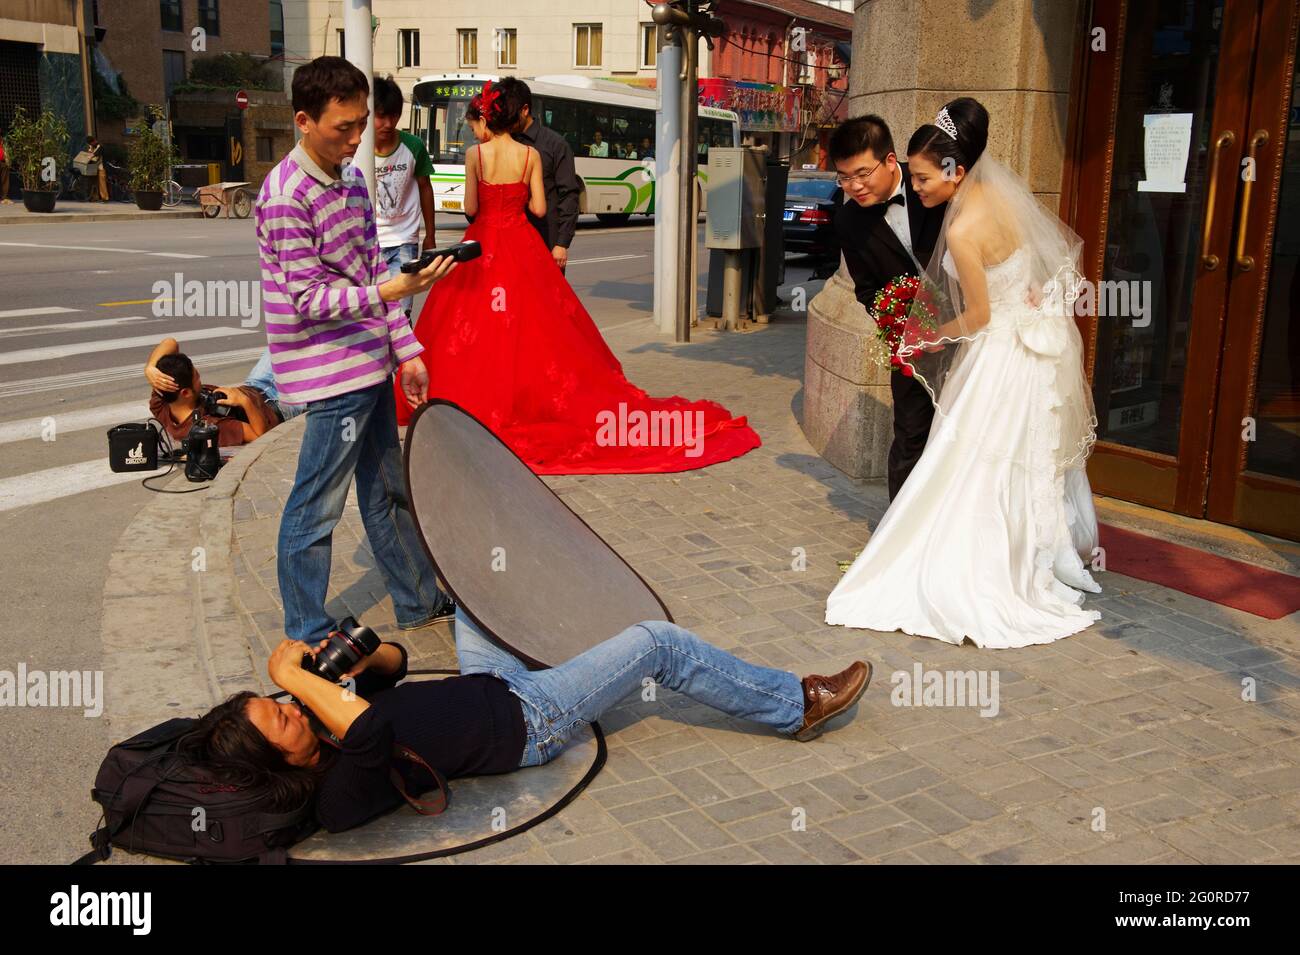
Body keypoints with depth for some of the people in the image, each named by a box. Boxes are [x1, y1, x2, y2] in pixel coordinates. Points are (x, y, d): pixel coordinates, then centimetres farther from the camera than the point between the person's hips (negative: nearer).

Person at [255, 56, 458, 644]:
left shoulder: (350, 181, 10)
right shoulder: (286, 196, -17)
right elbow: (307, 300, -18)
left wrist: (406, 350, 11)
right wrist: (390, 292, -30)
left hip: (370, 364, 9)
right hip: (330, 375, -9)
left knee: (387, 492, 19)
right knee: (316, 510, 3)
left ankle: (419, 603, 34)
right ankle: (307, 638, 17)